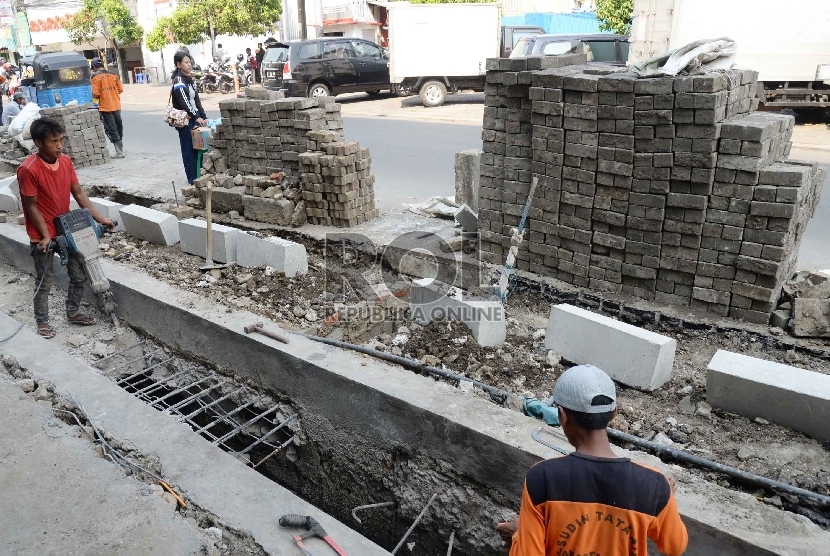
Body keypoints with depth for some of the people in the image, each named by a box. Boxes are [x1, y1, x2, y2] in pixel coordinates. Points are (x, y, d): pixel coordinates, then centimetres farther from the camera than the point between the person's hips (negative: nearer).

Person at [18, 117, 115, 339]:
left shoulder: (66, 161, -3)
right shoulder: (28, 169, -22)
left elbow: (79, 194, 4)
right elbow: (32, 207, -17)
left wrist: (99, 218, -1)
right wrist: (46, 236, -17)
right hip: (42, 235, -6)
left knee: (80, 275, 13)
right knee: (44, 281, 8)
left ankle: (73, 312, 34)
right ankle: (42, 321, 27)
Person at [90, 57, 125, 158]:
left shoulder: (95, 77, -8)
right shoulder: (113, 74, 4)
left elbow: (95, 94, -13)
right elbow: (120, 89, 6)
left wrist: (95, 97, 8)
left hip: (105, 107, -5)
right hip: (116, 106, 5)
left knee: (111, 130, 0)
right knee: (118, 127, 15)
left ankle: (119, 152, -4)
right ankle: (120, 150, 22)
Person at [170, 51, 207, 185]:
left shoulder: (190, 79, 15)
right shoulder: (178, 81, -10)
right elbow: (184, 102, -18)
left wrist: (203, 117, 8)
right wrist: (196, 117, -21)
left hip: (195, 118, 8)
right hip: (185, 121, -8)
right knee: (189, 149, -2)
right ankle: (193, 179, 2)